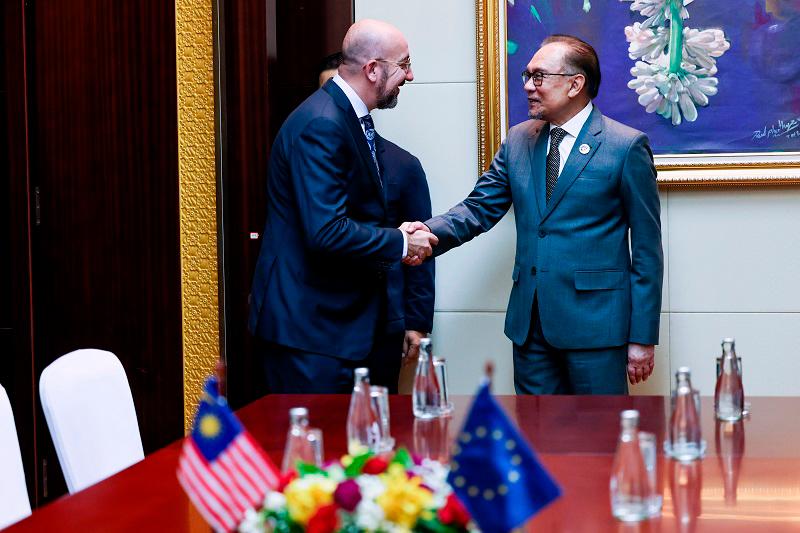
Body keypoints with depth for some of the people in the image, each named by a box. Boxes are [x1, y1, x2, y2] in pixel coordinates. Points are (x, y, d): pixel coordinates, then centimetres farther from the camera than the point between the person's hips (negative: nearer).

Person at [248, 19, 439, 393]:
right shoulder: (321, 124, -20)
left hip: (340, 319, 10)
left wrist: (396, 239, 3)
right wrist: (400, 243, -14)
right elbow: (327, 232, -27)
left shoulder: (351, 118, 13)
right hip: (307, 324, -10)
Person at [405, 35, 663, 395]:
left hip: (595, 322, -5)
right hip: (530, 323, 5)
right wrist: (431, 232, -15)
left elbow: (647, 248, -5)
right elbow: (480, 208, 7)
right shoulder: (518, 140, 10)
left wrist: (643, 338, -7)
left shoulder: (626, 146, -6)